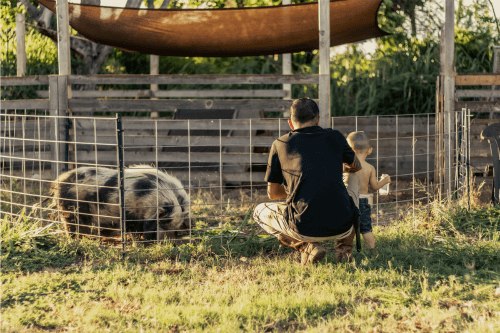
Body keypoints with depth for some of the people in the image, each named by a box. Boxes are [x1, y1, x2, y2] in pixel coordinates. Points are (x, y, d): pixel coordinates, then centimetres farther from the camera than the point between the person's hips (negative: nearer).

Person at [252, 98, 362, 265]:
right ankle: (344, 248, 14)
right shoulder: (335, 137, 13)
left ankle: (307, 246, 4)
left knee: (260, 211, 26)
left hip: (304, 229, -3)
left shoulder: (280, 144, 10)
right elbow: (356, 167, 34)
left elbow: (272, 193, 19)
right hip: (341, 227, 3)